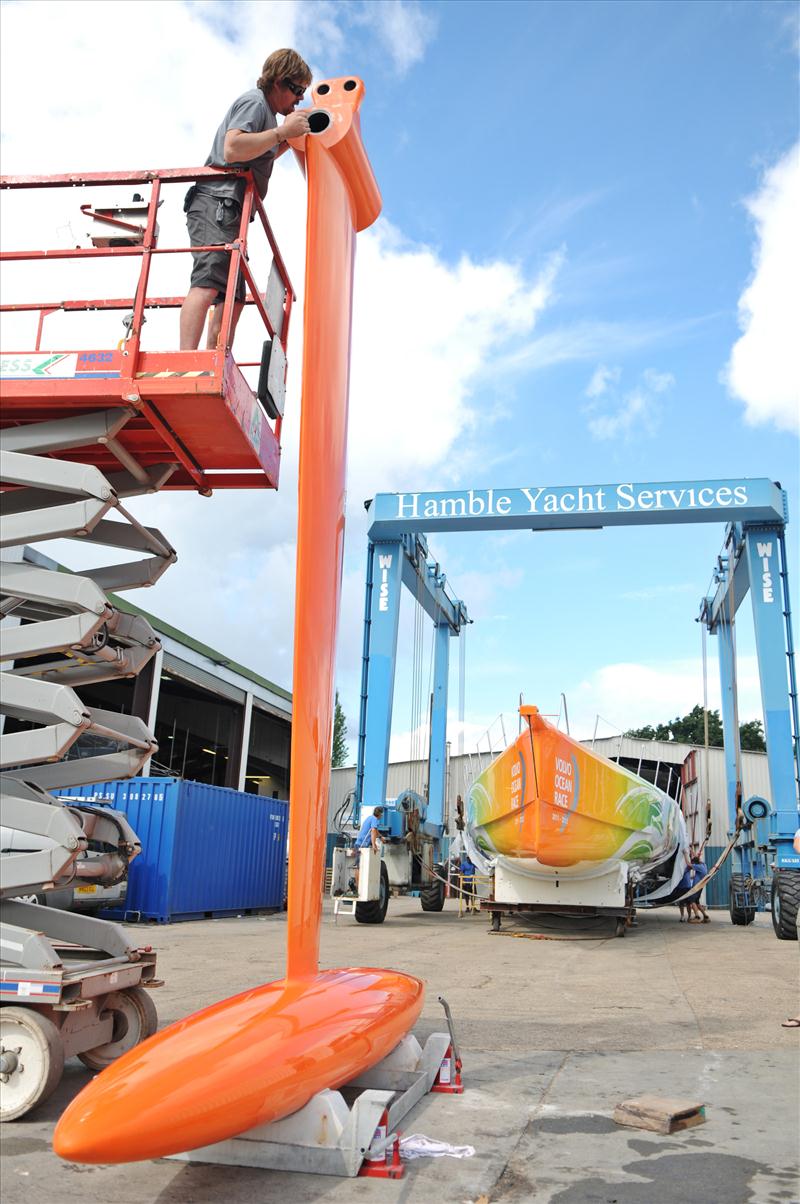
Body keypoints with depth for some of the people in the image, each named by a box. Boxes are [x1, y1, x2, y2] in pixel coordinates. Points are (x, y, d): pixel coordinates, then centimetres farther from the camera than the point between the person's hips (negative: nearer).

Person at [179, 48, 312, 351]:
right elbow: (233, 149, -20)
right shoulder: (254, 102, -4)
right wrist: (282, 131, -16)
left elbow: (260, 157, 41)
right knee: (209, 283, -26)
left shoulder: (265, 109, 28)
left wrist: (290, 137, 28)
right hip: (217, 204, -11)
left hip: (228, 212, 11)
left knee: (233, 296, 4)